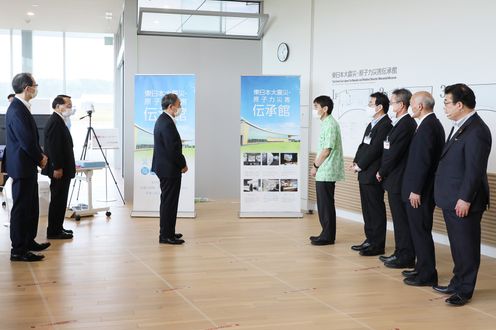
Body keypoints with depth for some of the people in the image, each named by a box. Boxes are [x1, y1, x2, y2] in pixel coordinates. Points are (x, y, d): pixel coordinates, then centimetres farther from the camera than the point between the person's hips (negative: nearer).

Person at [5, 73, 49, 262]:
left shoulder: (21, 107, 11)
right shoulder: (17, 110, -20)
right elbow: (26, 140, -22)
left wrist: (40, 155, 4)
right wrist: (40, 159, -8)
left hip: (28, 166, 10)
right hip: (22, 166, -10)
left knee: (31, 207, 18)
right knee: (21, 208, -4)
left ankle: (29, 242, 30)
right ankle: (18, 250, 2)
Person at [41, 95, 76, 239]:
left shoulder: (58, 121, 16)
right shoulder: (55, 122, -17)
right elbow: (53, 147, -22)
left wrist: (69, 165, 20)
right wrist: (57, 168, -23)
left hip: (63, 168, 10)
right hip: (59, 170, -10)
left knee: (60, 200, 15)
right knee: (57, 200, -5)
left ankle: (57, 228, 22)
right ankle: (54, 231, 0)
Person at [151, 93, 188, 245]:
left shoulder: (162, 120, 12)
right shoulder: (167, 123, -20)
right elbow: (173, 149, -23)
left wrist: (180, 163, 14)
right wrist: (183, 164, -10)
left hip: (165, 167, 11)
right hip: (170, 169, -11)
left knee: (168, 202, 17)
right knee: (169, 202, -4)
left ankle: (168, 232, 25)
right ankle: (166, 236, 1)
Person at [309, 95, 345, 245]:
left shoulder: (330, 125, -16)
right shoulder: (326, 123, 14)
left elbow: (326, 150, -18)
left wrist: (315, 166, -9)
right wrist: (317, 165, 11)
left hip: (326, 172, -9)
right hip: (324, 172, 9)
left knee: (326, 205, -2)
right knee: (324, 204, 14)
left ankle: (328, 236, 5)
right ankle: (326, 233, 22)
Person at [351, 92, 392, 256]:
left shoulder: (386, 125, -15)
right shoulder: (371, 124, 16)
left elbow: (374, 149, -19)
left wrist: (360, 165, -12)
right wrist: (356, 162, 5)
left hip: (373, 175, -9)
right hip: (364, 174, 9)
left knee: (376, 210, -2)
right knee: (367, 210, 15)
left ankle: (377, 245, 5)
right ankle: (370, 240, 24)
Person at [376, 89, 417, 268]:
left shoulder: (406, 125, -17)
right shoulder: (401, 123, 13)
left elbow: (394, 153, -19)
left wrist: (382, 172, -8)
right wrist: (383, 171, 10)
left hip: (398, 180, -10)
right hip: (394, 179, 10)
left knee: (402, 219, -3)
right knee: (399, 218, 15)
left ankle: (406, 257, 5)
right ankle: (401, 253, 23)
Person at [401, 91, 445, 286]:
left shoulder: (427, 127, -19)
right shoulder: (433, 124, 13)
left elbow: (423, 161, -23)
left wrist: (415, 190, -20)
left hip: (419, 192, -10)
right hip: (425, 189, 10)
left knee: (421, 231, -2)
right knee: (420, 231, 17)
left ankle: (427, 275, 4)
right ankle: (423, 268, 27)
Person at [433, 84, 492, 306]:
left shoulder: (476, 131, -18)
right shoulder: (459, 127, 13)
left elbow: (475, 169, -21)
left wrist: (465, 199, -21)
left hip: (463, 202, -10)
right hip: (451, 200, 10)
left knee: (466, 246, 2)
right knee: (457, 245, 19)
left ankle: (465, 290, 11)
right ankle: (457, 283, 31)